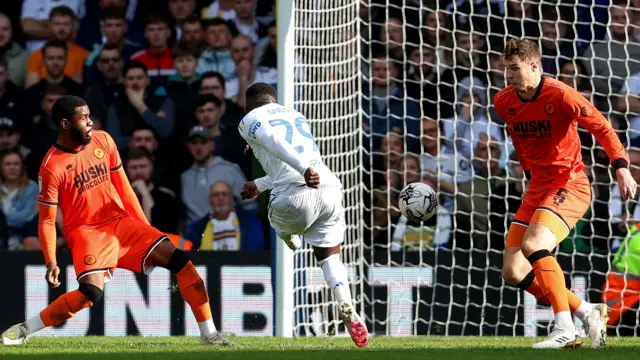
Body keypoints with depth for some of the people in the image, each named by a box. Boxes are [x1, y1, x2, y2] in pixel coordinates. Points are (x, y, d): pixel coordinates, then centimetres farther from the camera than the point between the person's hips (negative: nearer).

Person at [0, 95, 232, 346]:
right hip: (86, 230, -6)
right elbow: (46, 220, -10)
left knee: (179, 260, -7)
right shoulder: (52, 167, -14)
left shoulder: (103, 141, 1)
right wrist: (50, 261, -23)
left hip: (121, 221, 6)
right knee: (91, 292, -29)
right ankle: (24, 330, -15)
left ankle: (209, 334, -1)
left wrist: (145, 229, 12)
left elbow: (123, 187, 11)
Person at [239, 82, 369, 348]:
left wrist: (305, 169, -26)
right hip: (329, 188, 5)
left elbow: (276, 143, -11)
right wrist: (259, 185, 52)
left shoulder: (251, 120, 10)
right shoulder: (296, 116, 31)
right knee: (329, 255, 8)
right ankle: (348, 312, -7)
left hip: (297, 194, -5)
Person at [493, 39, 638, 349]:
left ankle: (565, 329, -23)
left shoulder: (559, 96, -16)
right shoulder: (504, 102, 4)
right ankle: (587, 312, 10)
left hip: (569, 185, -8)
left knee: (533, 245, -31)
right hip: (537, 189, 8)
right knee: (513, 272, -2)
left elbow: (601, 127, -14)